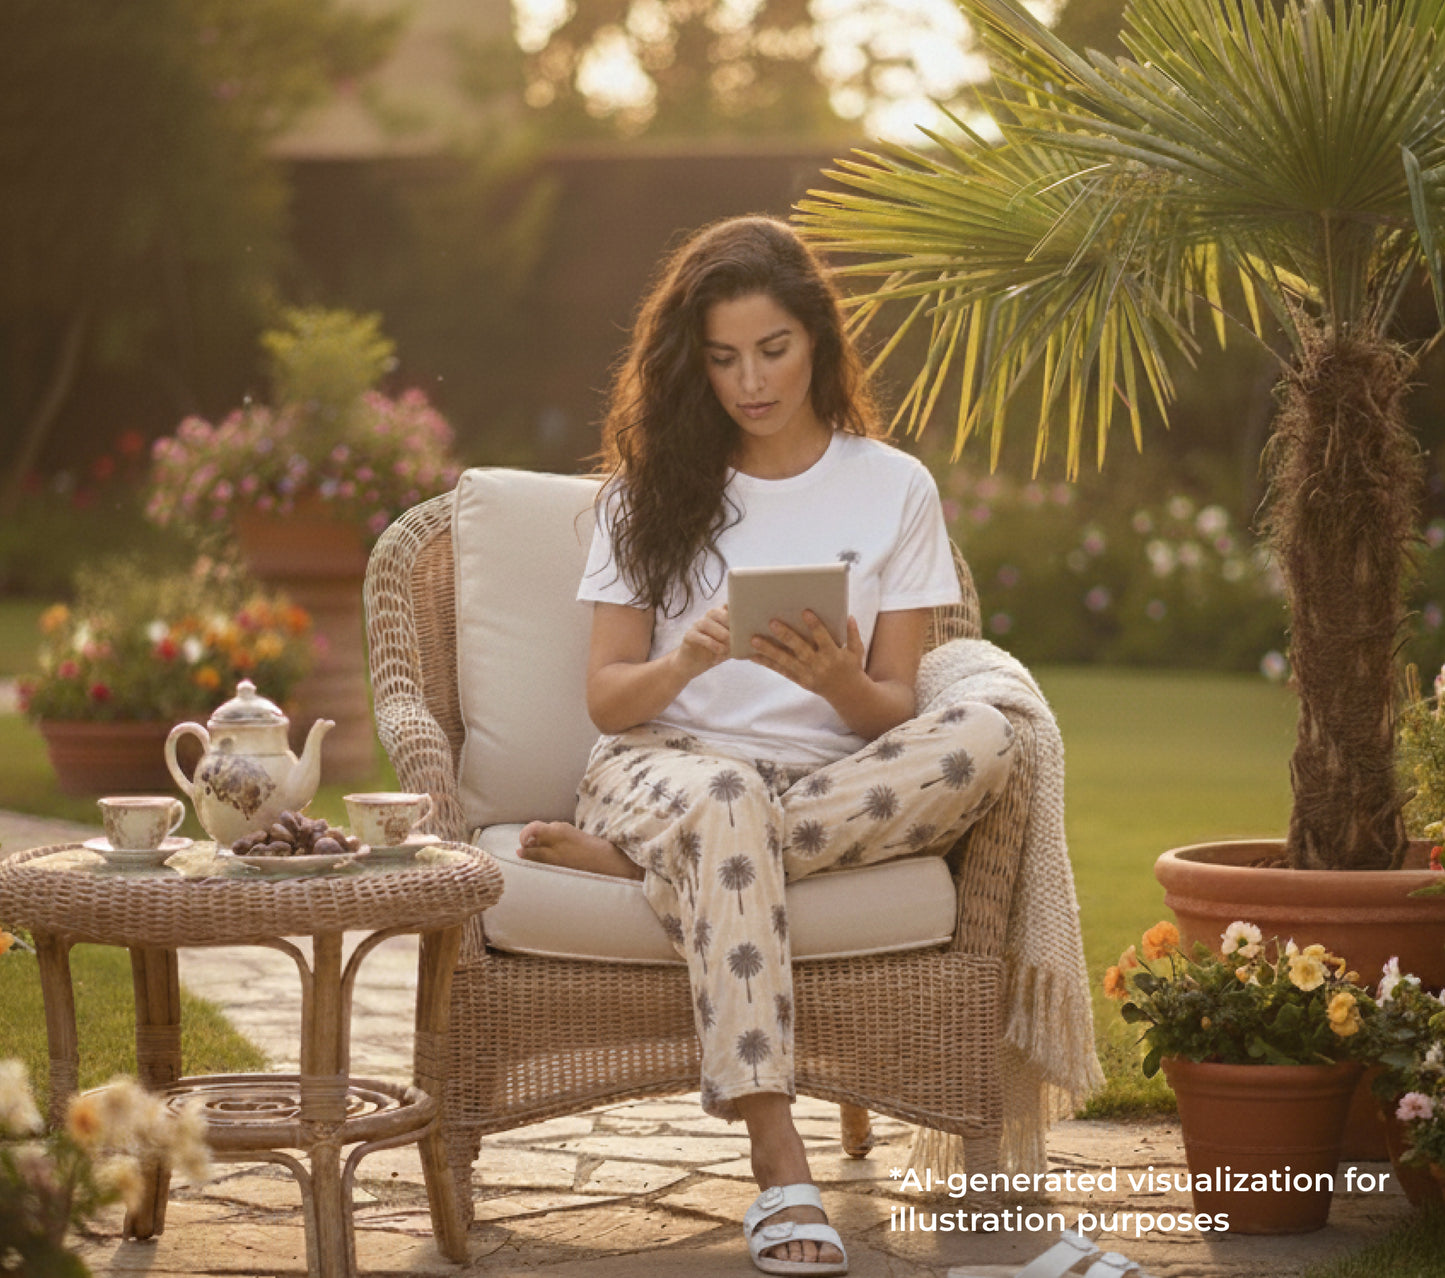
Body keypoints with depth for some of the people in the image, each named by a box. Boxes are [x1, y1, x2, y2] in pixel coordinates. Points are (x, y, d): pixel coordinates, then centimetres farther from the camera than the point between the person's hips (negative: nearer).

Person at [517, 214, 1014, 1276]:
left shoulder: (893, 489, 9)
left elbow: (892, 713, 4)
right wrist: (687, 661, -19)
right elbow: (607, 699, 3)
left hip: (839, 778, 2)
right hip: (665, 758, -1)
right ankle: (779, 1163, -43)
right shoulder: (652, 487, 10)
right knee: (724, 801, -39)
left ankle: (628, 856, -27)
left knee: (983, 739, -31)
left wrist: (839, 683, -20)